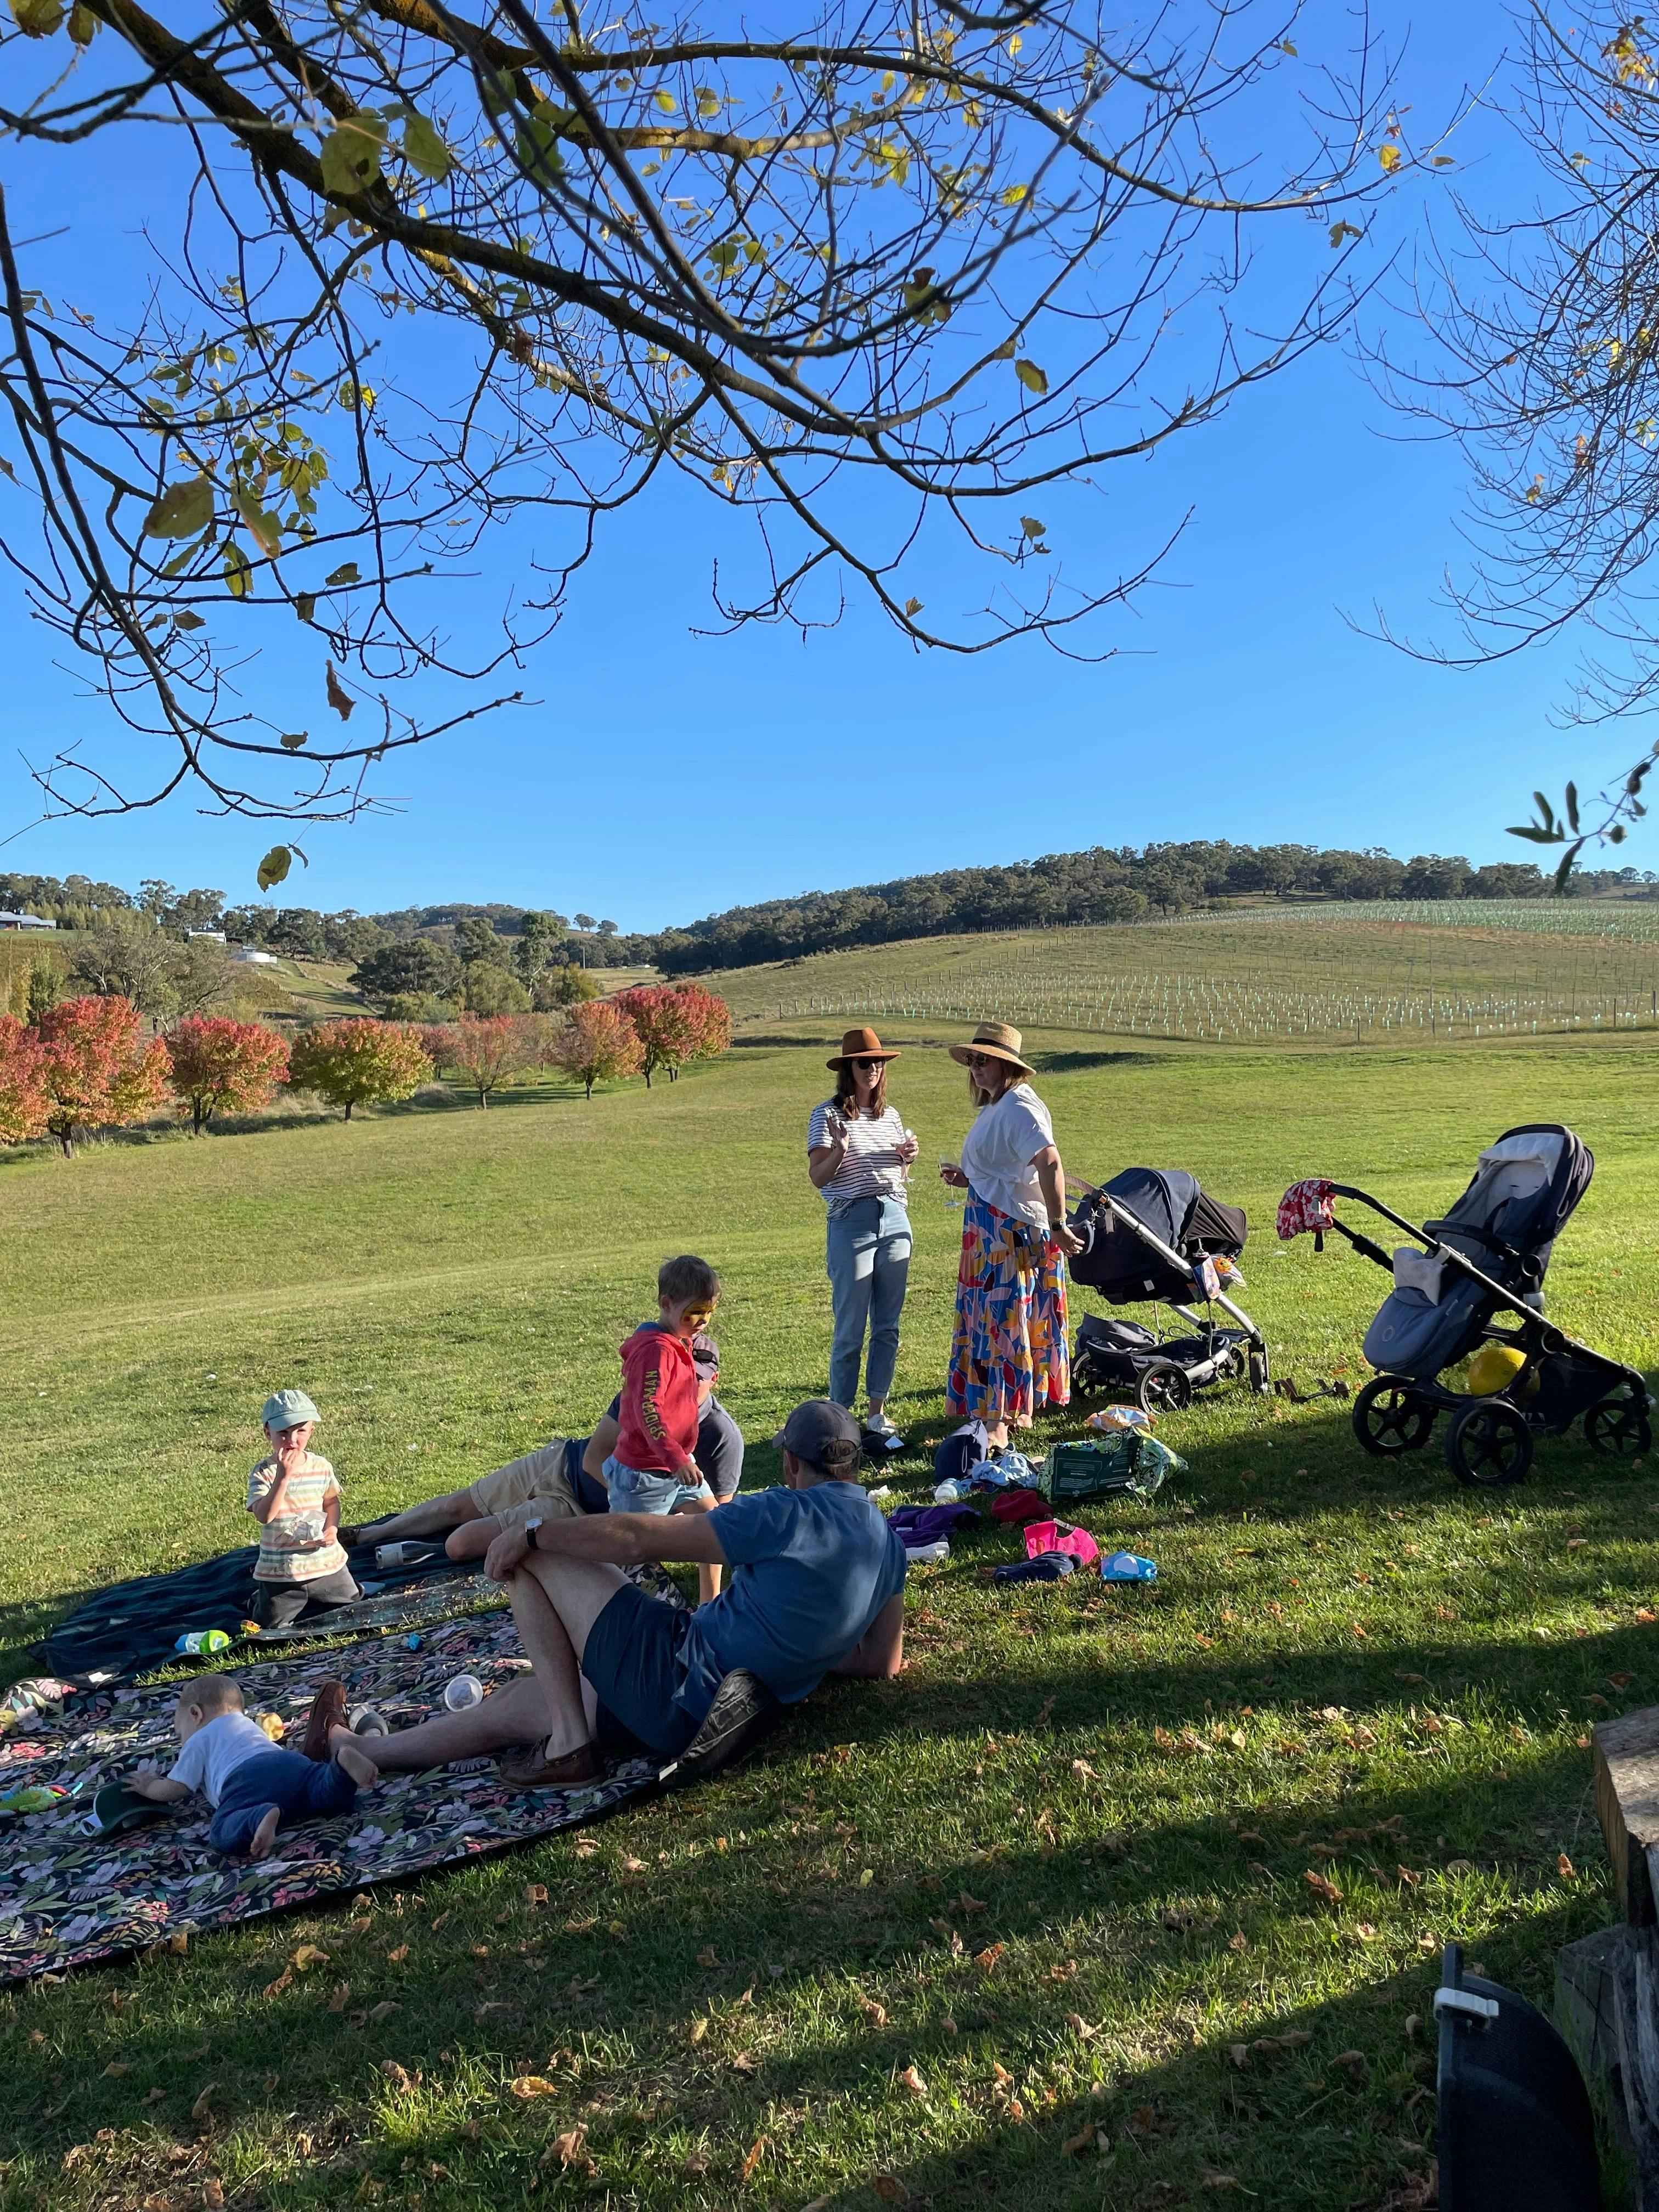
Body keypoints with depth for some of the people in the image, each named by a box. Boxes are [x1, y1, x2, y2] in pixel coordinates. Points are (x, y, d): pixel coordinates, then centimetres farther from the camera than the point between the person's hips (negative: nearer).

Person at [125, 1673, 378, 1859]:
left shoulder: (198, 1740, 27)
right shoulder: (248, 1724, 45)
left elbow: (175, 1789, 26)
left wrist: (148, 1787, 49)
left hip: (248, 1780, -5)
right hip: (290, 1762, 6)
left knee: (223, 1832, -21)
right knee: (333, 1796, -8)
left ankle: (263, 1817, -52)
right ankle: (343, 1758, -38)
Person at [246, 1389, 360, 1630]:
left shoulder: (321, 1467, -3)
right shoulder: (263, 1473, -16)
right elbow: (264, 1516, -29)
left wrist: (332, 1528, -8)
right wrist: (284, 1476, -38)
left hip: (327, 1564, 3)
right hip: (280, 1572, -3)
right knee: (273, 1626, 6)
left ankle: (311, 1598, 39)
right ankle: (262, 1595, 37)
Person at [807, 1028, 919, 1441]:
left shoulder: (890, 1116, 13)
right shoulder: (828, 1115, -4)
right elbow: (817, 1177, -9)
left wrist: (907, 1157, 2)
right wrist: (839, 1150, -27)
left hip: (895, 1220, 6)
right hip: (852, 1224, -6)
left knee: (887, 1327, 9)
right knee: (850, 1331, -1)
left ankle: (877, 1414, 20)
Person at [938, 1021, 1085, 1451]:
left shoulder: (1019, 1108, -17)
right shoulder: (994, 1108, 16)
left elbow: (1049, 1164, -28)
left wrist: (1058, 1226, -28)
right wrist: (967, 1179, 11)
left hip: (1013, 1230, -10)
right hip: (990, 1230, 10)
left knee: (1001, 1322, -5)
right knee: (991, 1319, 15)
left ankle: (997, 1424, 1)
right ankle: (1017, 1410, 26)